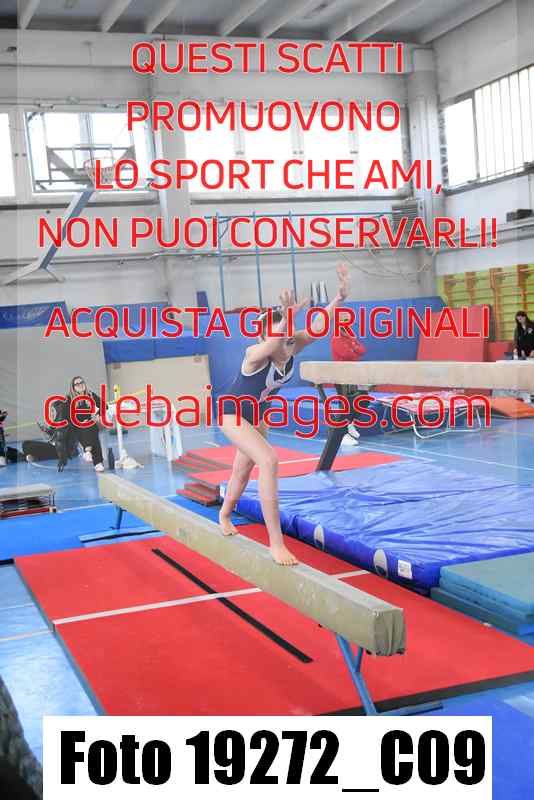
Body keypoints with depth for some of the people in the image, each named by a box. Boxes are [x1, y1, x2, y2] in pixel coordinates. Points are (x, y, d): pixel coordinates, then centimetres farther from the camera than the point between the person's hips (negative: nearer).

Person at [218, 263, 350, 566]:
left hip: (257, 417, 7)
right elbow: (272, 344, -59)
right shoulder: (256, 354, -35)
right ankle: (276, 542, -23)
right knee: (269, 461, -26)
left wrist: (341, 295, -45)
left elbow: (318, 326, -32)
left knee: (243, 471, 24)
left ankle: (224, 514, 55)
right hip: (232, 415, -7)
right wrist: (286, 319, -75)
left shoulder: (292, 348, -19)